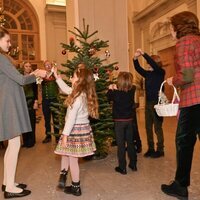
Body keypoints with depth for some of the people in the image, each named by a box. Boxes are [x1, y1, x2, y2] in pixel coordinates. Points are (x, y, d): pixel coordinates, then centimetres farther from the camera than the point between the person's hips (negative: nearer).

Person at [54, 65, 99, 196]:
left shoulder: (78, 97, -23)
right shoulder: (84, 93, 5)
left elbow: (71, 118, -22)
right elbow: (66, 89, 20)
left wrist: (65, 134, -16)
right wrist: (57, 77, 22)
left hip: (76, 130, -9)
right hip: (83, 128, 9)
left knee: (72, 158, 7)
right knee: (65, 153, 24)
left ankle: (76, 188, 21)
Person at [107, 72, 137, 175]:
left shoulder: (116, 93, -15)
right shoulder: (132, 91, -5)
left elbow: (109, 97, 5)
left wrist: (110, 89, 17)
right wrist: (116, 89, 18)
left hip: (119, 121, -4)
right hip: (129, 120, 4)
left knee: (121, 144, 4)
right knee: (130, 142, 16)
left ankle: (122, 167, 13)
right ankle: (133, 164, 27)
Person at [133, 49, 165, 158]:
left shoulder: (161, 72, -4)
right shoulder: (147, 73, 10)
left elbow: (154, 64, -22)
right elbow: (138, 68, 0)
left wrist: (143, 54, -25)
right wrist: (135, 59, -17)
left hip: (157, 103, -6)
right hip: (148, 103, 6)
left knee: (157, 127, 1)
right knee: (148, 127, 10)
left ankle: (160, 150, 13)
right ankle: (150, 149, 22)